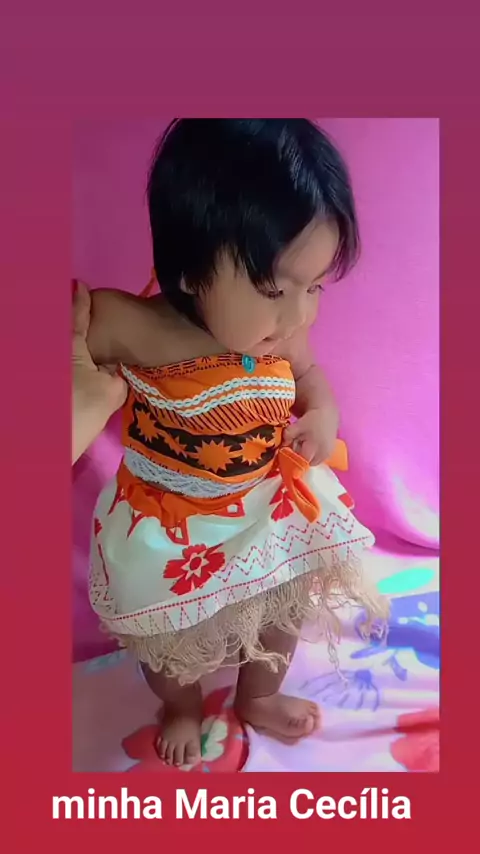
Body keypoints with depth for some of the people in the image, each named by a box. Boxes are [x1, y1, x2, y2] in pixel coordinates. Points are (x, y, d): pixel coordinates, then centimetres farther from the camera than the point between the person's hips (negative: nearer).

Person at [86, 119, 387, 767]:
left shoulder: (282, 333, -18)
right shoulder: (131, 330, -34)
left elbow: (309, 375, 2)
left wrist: (323, 415, -17)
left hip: (274, 512, 4)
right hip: (172, 533, -3)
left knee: (281, 618, 27)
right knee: (173, 645, 22)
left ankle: (259, 698, 62)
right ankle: (182, 711, 60)